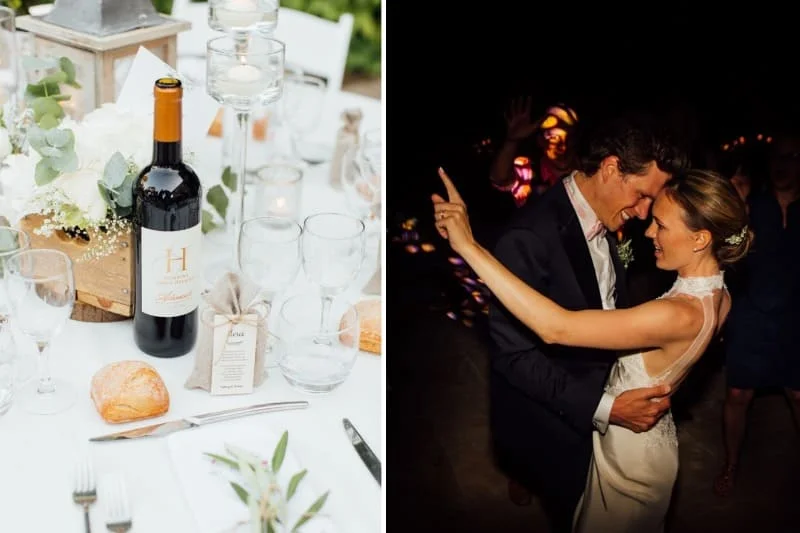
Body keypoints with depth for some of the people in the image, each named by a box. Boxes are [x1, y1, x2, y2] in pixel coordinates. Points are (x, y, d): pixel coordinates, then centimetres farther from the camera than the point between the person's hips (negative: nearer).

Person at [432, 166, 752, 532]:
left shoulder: (680, 315, -39)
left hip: (628, 453, -8)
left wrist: (468, 245, -45)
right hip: (651, 442, 8)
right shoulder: (717, 295, -10)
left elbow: (555, 327, -44)